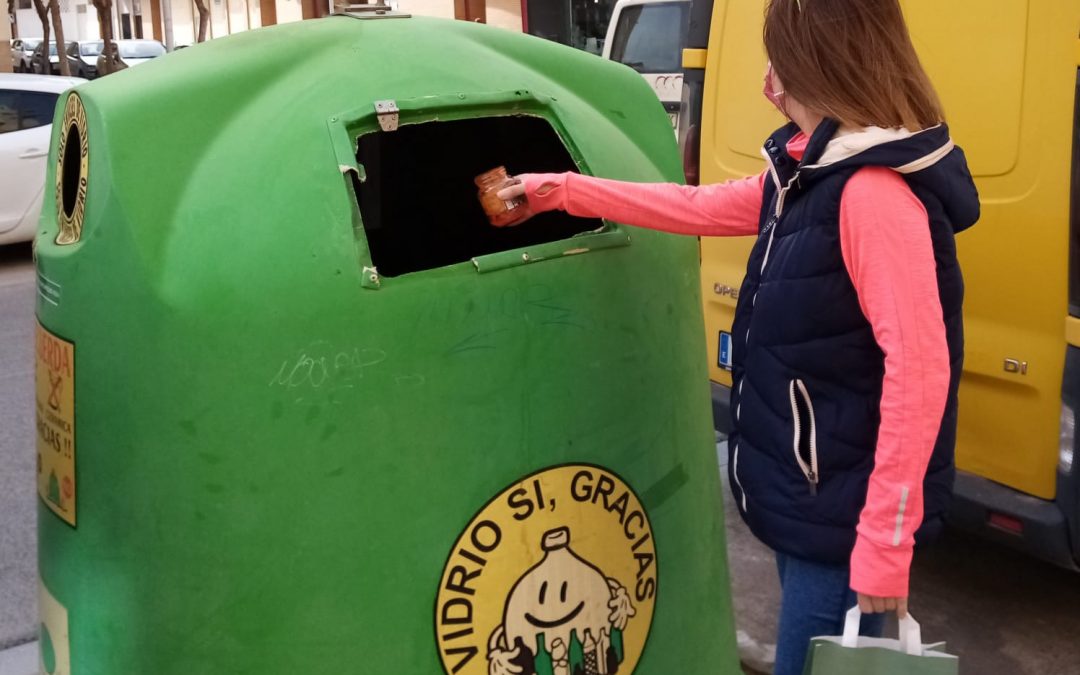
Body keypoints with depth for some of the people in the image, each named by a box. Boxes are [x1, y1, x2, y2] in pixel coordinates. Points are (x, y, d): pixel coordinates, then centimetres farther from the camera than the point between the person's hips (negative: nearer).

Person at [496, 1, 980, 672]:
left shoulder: (876, 192, -24)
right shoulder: (809, 172, 6)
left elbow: (918, 370, -27)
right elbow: (702, 208, 17)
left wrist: (885, 541, -25)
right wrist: (565, 192, 19)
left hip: (845, 511, -9)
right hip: (807, 490, 9)